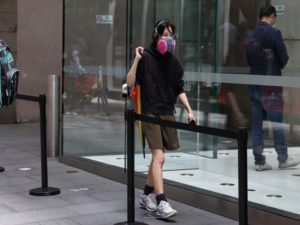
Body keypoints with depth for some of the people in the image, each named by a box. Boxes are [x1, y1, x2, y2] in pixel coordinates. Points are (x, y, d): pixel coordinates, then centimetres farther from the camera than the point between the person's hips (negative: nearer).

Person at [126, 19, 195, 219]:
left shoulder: (174, 62, 9)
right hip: (150, 113, -5)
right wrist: (137, 60, -19)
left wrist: (189, 110, 6)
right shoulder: (146, 57, -6)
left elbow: (179, 90, 15)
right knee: (159, 156, -14)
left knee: (158, 157, 11)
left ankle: (147, 196, 27)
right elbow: (130, 83, -11)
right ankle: (161, 203, -15)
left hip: (168, 113, 5)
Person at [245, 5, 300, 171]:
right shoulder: (274, 33, -11)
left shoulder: (250, 35, 7)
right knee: (277, 123, 3)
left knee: (256, 124, 7)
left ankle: (259, 161, 9)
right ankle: (283, 159, 11)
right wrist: (278, 67, 10)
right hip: (271, 84, -6)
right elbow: (284, 58, -8)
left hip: (254, 83, 6)